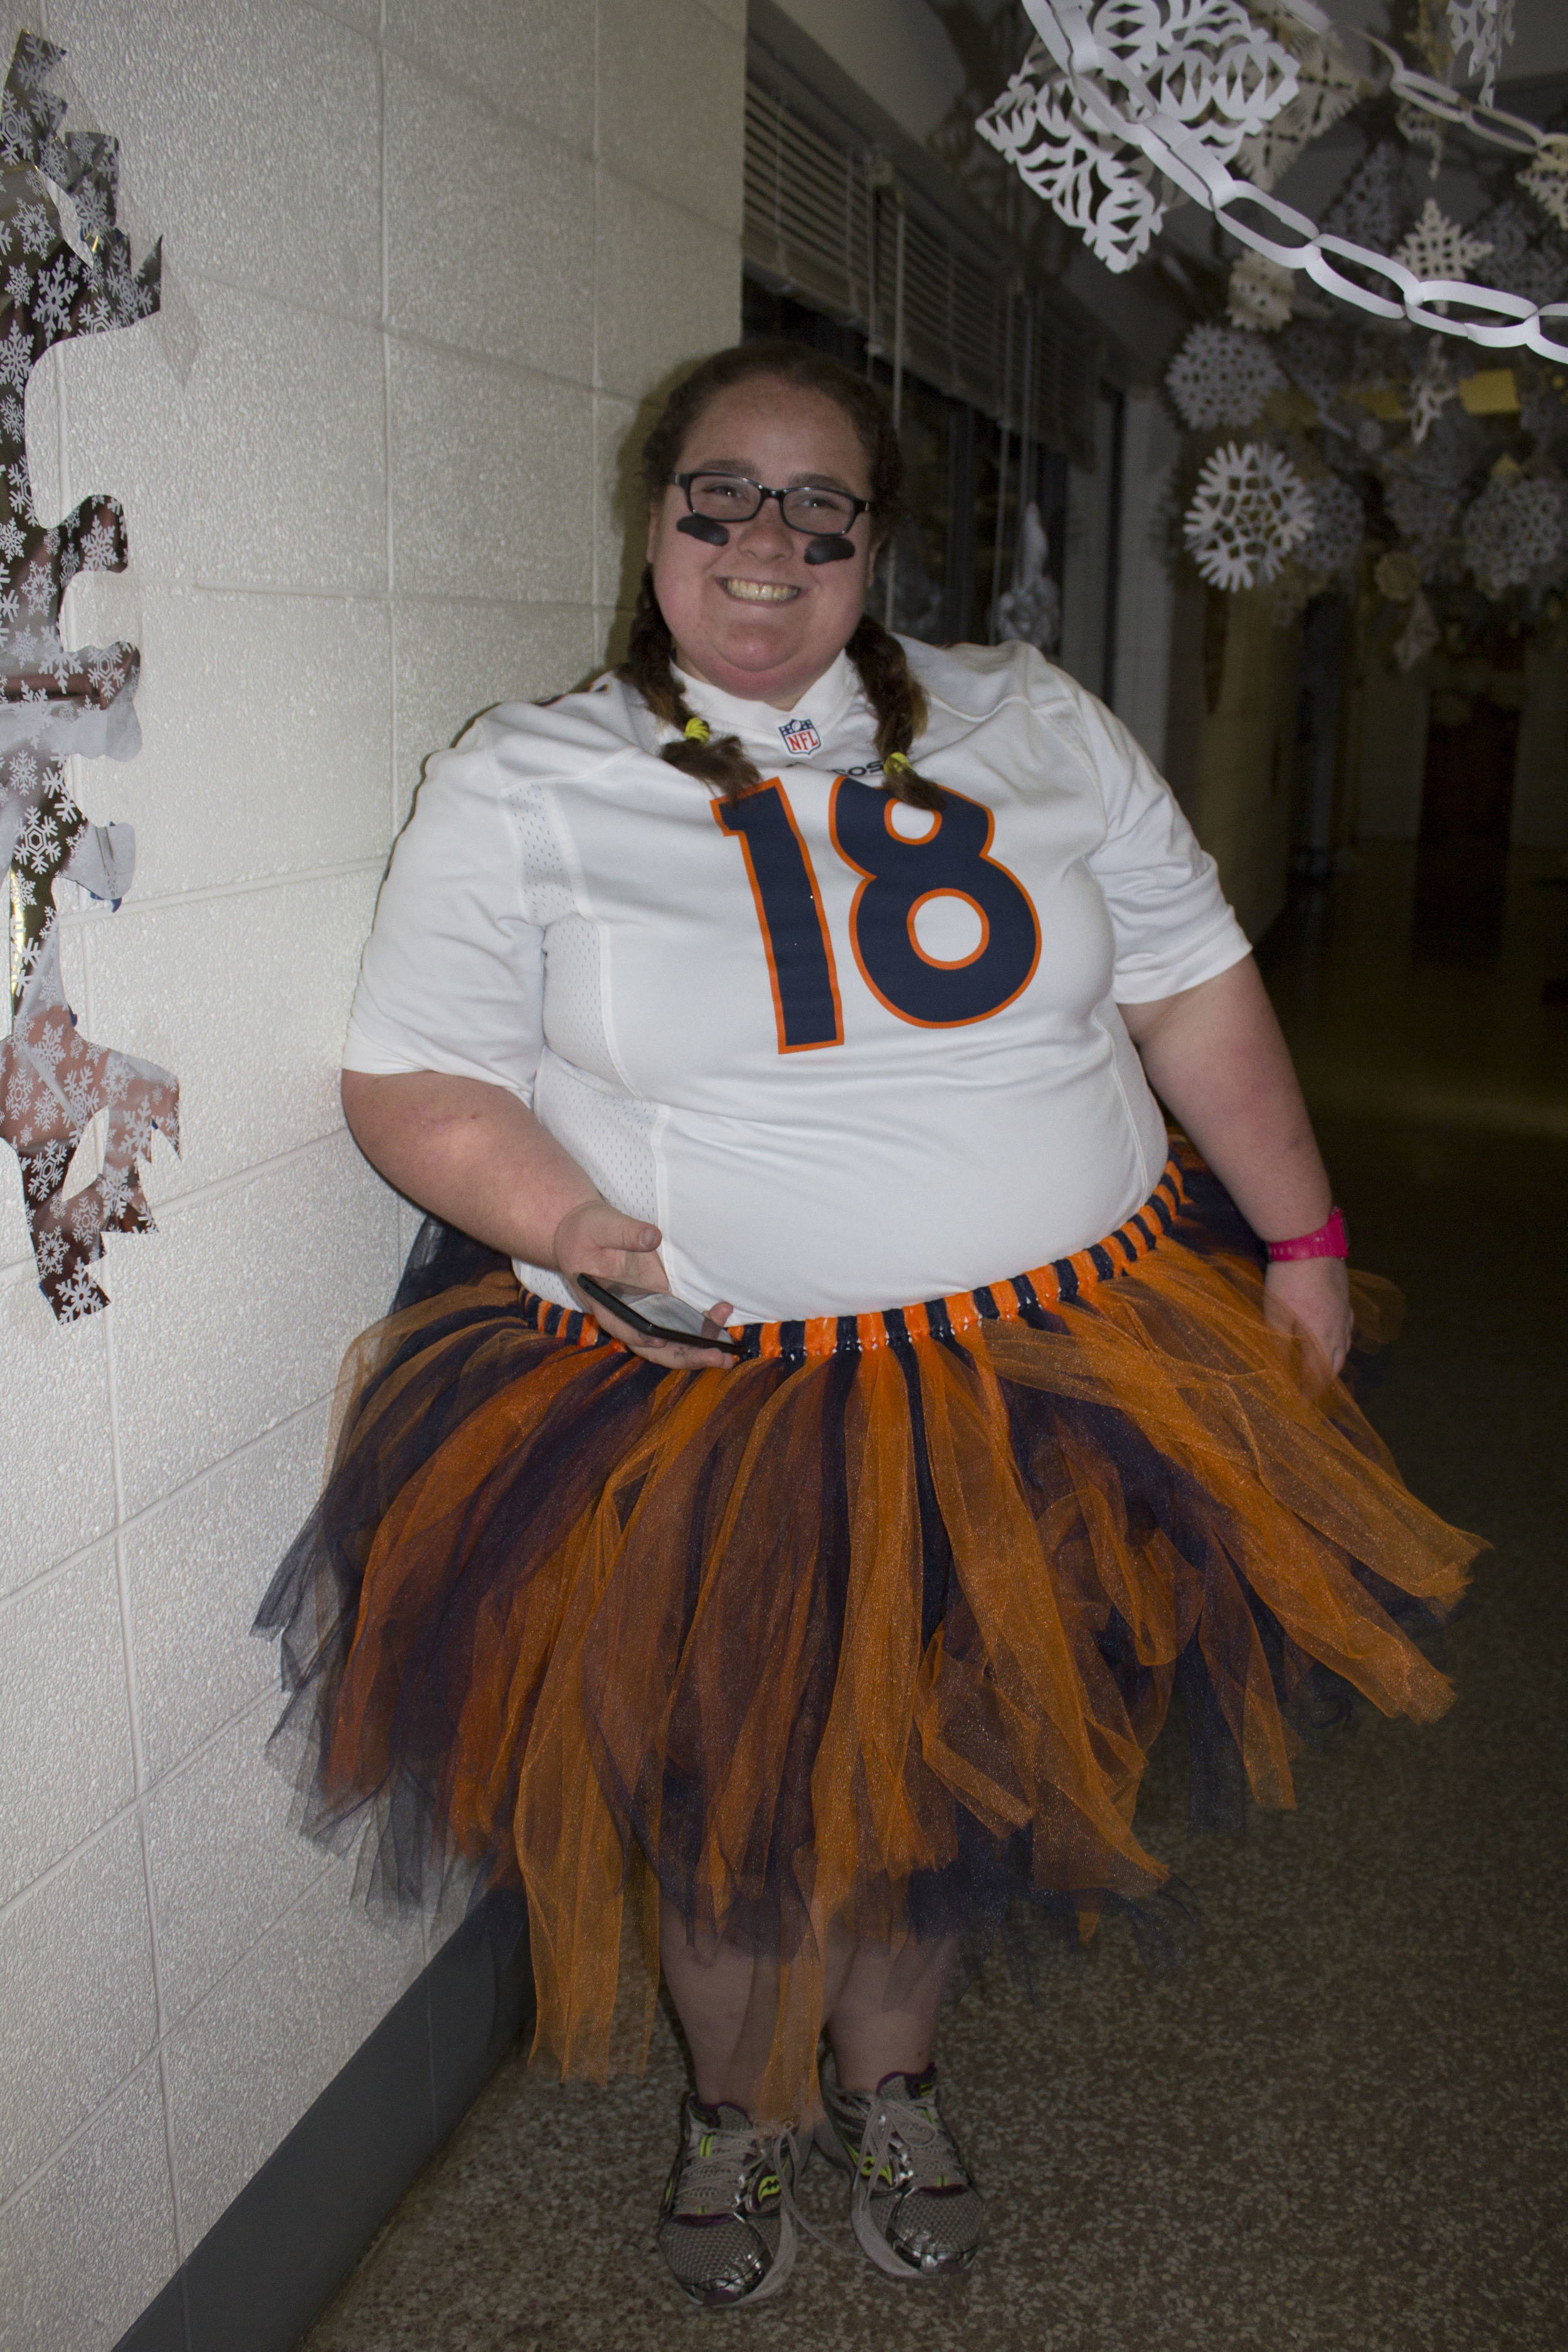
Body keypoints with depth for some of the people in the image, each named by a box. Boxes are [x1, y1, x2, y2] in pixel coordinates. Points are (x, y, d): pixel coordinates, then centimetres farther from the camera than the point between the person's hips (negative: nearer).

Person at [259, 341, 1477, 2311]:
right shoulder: (521, 785, -2)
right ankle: (742, 2105, 45)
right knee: (729, 1795, 13)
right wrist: (572, 1226, -20)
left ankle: (887, 2082, 48)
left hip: (1047, 1382, 3)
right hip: (703, 1402, -2)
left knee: (947, 1776, 17)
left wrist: (1301, 1240, 5)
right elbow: (411, 1078, -4)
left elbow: (1194, 989, 7)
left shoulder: (1031, 726, 5)